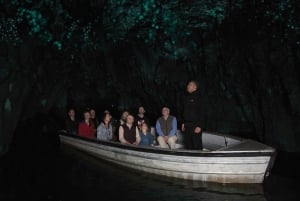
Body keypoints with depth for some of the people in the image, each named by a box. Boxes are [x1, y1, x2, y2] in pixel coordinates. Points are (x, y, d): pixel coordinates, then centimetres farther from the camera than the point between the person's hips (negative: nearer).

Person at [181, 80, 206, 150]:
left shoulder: (198, 97, -10)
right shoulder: (187, 97, 13)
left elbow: (202, 112, -14)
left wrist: (199, 126, -19)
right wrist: (183, 123, 16)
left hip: (195, 125, -8)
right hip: (187, 125, 8)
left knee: (197, 145, -5)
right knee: (187, 145, 12)